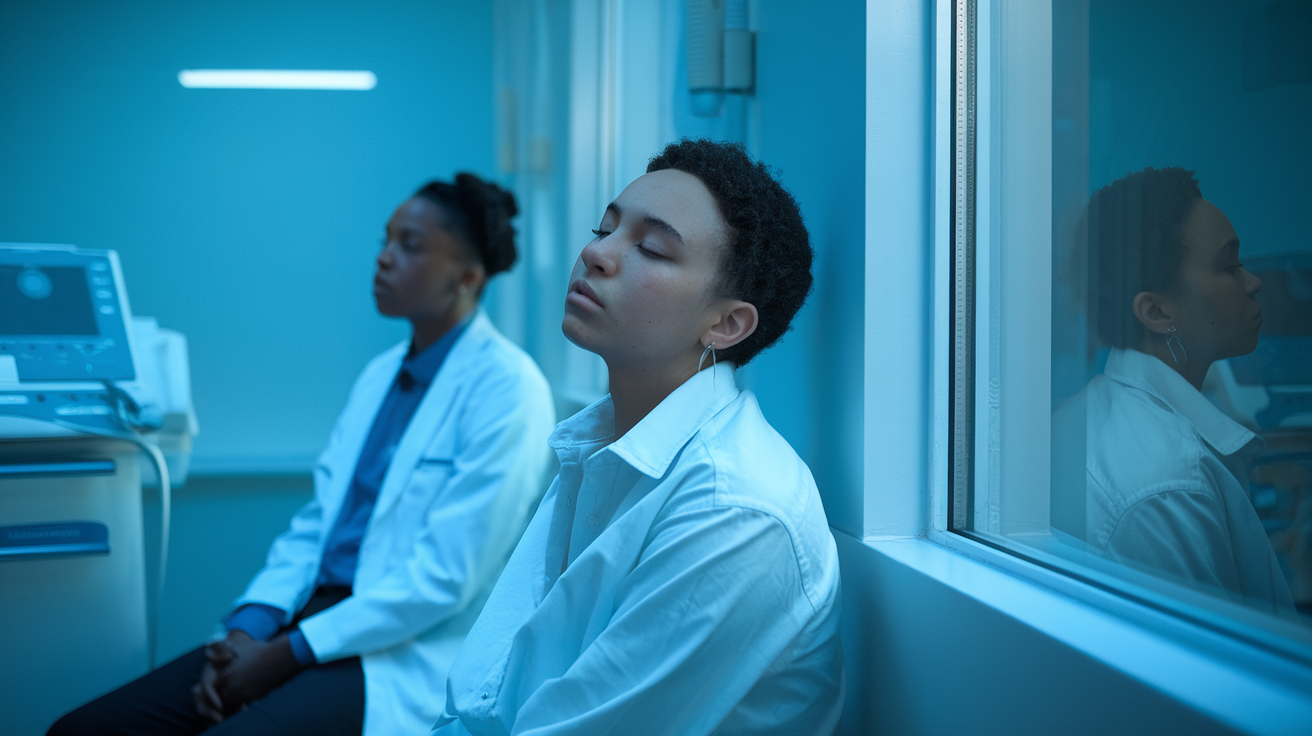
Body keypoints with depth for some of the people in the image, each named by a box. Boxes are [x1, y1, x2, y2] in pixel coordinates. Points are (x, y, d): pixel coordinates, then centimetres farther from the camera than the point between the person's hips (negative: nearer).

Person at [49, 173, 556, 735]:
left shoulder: (506, 390, -11)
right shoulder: (381, 374, 16)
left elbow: (444, 578, -16)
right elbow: (316, 521, 14)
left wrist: (284, 655, -15)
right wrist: (246, 630, -2)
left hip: (401, 661, -7)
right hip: (316, 625, 7)